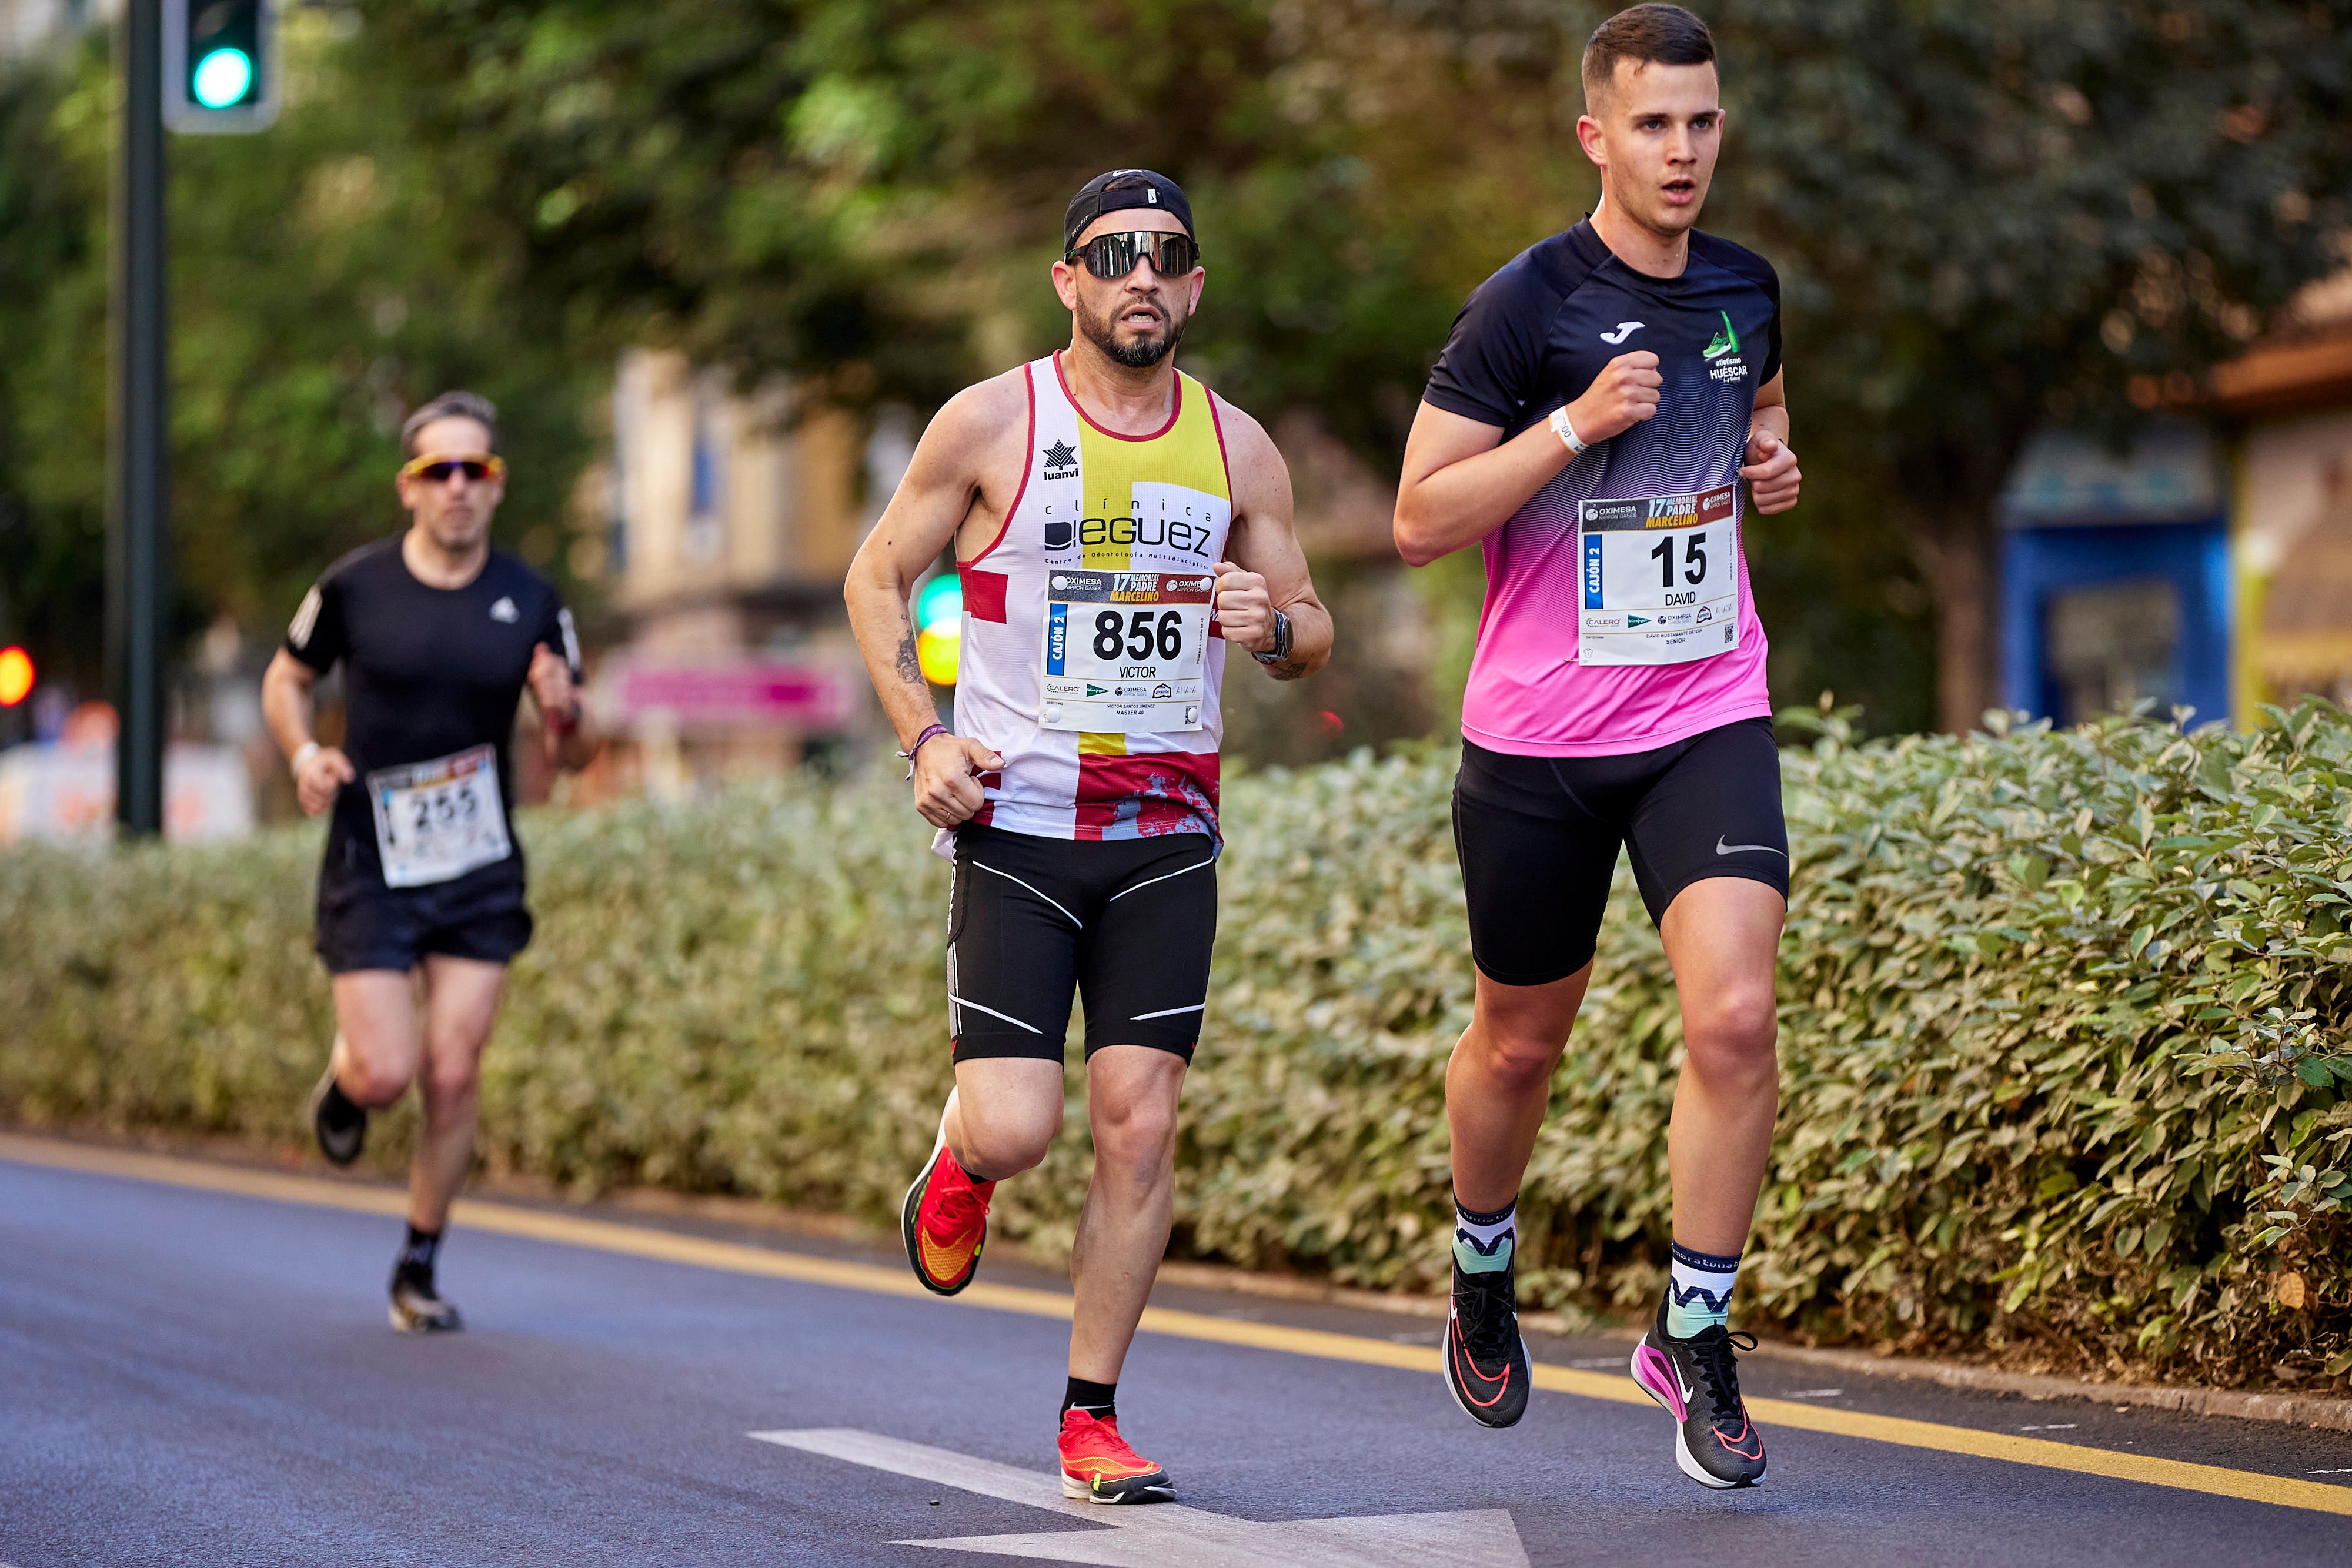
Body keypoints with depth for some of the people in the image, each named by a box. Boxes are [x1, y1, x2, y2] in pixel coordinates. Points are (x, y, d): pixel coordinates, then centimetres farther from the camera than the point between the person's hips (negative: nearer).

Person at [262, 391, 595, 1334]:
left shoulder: (531, 603, 0)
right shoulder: (354, 587, -5)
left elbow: (573, 755, 6)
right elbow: (285, 679, 10)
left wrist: (564, 715, -17)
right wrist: (303, 753, -10)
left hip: (481, 874, 2)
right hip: (372, 868, -1)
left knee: (452, 1078, -3)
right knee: (387, 1074, -9)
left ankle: (419, 1269, 15)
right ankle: (344, 1072, 29)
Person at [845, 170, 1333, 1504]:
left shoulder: (1239, 450, 5)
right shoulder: (992, 423, -4)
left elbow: (1313, 636, 13)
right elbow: (878, 579, 5)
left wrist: (1272, 623, -11)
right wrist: (923, 736, -8)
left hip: (1167, 838, 3)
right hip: (1015, 827, -2)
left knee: (1139, 1125, -4)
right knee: (1017, 1131, -11)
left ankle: (1093, 1420, 7)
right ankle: (960, 1157, 28)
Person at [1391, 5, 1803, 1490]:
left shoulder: (1747, 290, 6)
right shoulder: (1529, 303, -10)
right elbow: (1419, 521, -12)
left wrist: (1772, 463, 6)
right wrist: (1577, 425, -22)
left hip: (1711, 717, 3)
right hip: (1539, 736, -2)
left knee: (1735, 1014, -16)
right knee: (1522, 1038, 12)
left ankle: (1696, 1335, -2)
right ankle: (1484, 1285, 40)